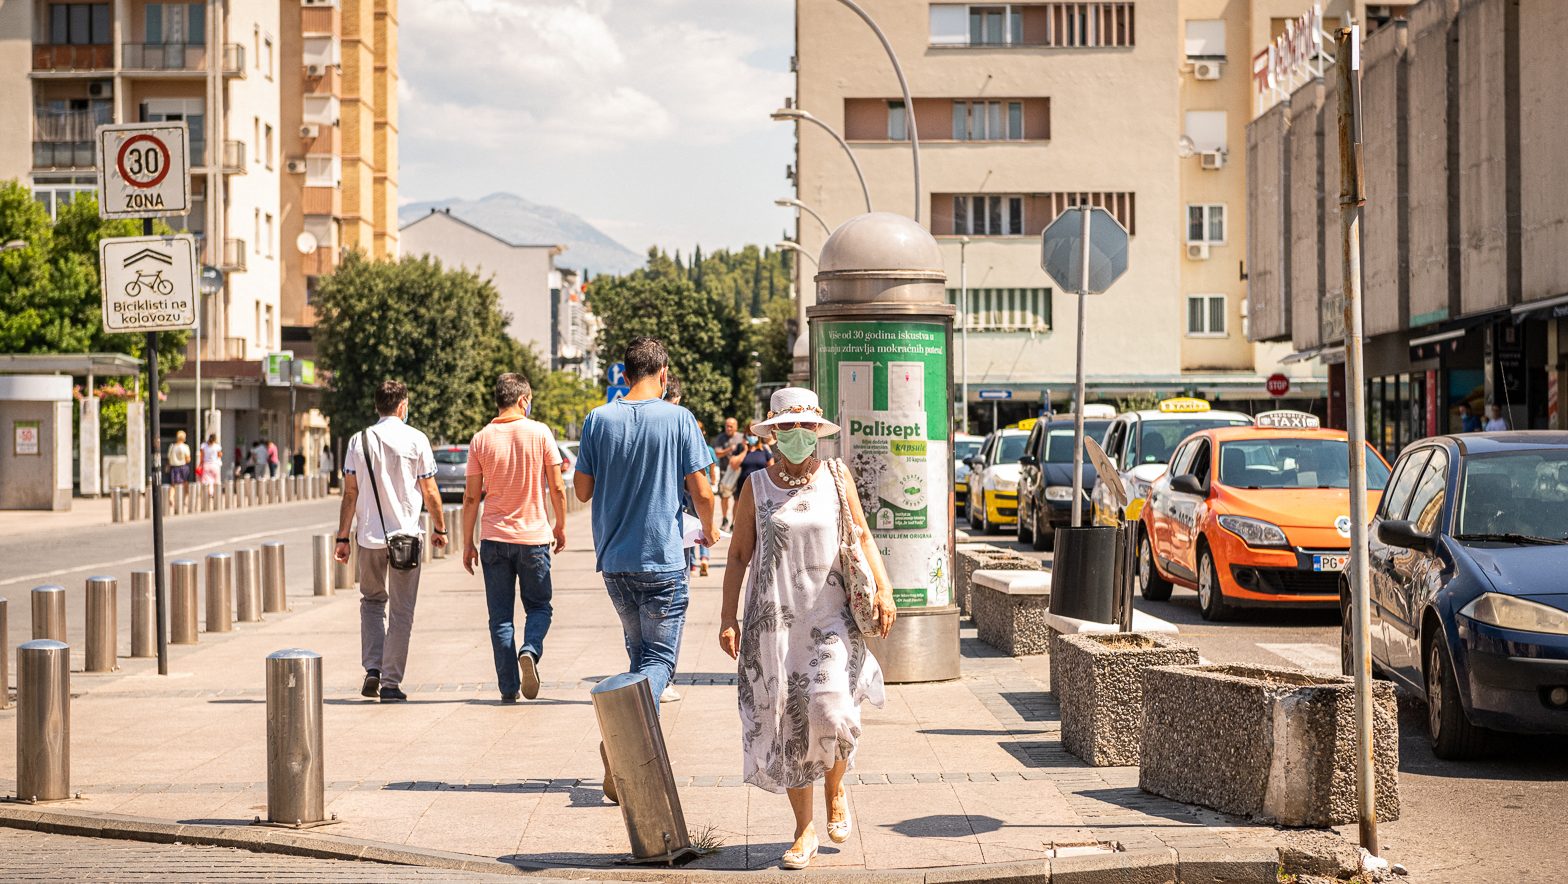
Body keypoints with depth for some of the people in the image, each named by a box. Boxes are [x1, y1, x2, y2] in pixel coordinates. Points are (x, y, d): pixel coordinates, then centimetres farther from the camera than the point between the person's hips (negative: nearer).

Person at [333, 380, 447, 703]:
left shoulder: (359, 441, 3)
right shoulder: (416, 440, -3)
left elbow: (350, 494, 2)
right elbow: (430, 492, -1)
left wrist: (343, 537, 7)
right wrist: (439, 528, 13)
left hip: (369, 536, 2)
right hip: (406, 534, -2)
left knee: (372, 601, 19)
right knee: (401, 611, 4)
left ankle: (372, 669, 5)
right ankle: (391, 682, 3)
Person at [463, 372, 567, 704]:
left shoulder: (480, 440, 0)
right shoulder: (539, 433, -4)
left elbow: (471, 497, 1)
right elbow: (557, 487, -3)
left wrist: (467, 543, 8)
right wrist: (560, 526, 11)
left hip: (494, 538, 1)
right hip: (534, 537, -1)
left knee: (500, 616, 7)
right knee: (538, 606, 13)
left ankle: (508, 687, 5)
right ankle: (529, 651, -15)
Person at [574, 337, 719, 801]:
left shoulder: (599, 420, 0)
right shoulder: (678, 419, -7)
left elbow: (582, 490, 5)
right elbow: (701, 492, -6)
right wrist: (709, 530, 14)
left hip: (614, 560, 4)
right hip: (663, 559, -4)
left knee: (641, 652, 19)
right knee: (659, 658, 1)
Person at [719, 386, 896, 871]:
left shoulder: (837, 478, 6)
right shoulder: (756, 487, 4)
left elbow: (862, 536, 13)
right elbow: (738, 556, 6)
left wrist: (883, 589, 0)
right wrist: (728, 617, 0)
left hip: (830, 617, 0)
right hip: (772, 621, 1)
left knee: (831, 711, -18)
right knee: (785, 724, 1)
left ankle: (835, 790, 13)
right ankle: (804, 830, 14)